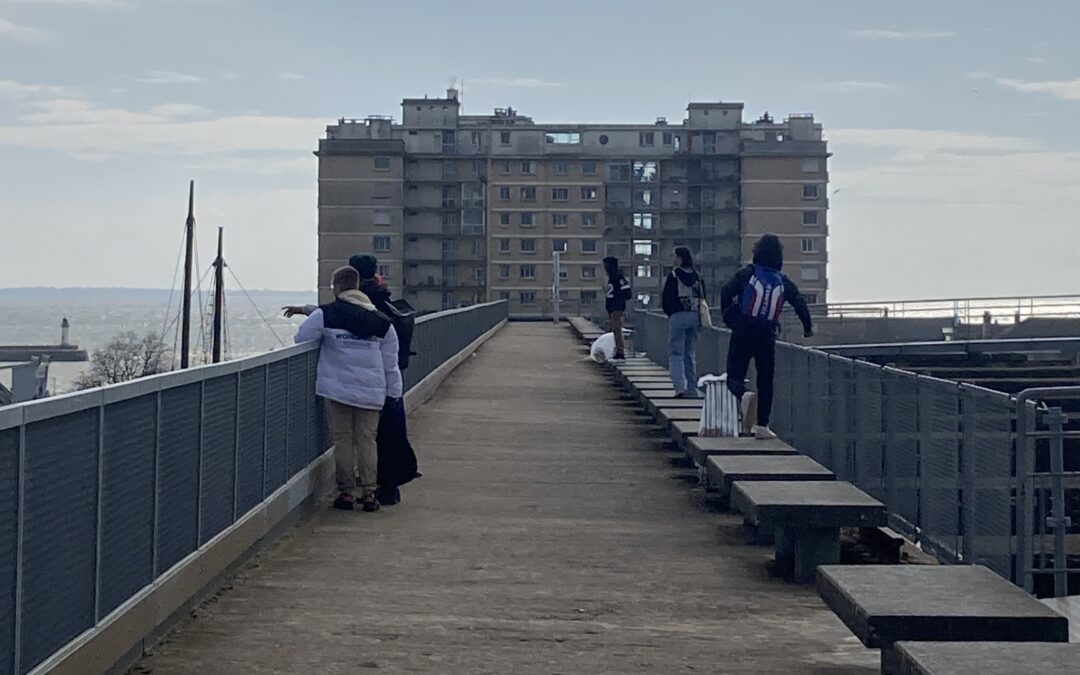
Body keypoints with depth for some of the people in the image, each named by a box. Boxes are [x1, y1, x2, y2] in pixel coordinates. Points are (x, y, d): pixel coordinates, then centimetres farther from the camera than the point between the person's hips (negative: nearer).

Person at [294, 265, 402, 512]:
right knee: (367, 441, 7)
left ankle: (346, 493, 6)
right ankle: (369, 493, 5)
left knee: (343, 440, 4)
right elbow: (391, 363, 10)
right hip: (371, 393, 3)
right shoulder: (382, 321, 7)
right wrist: (394, 392, 17)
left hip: (338, 390, -2)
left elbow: (301, 339, -2)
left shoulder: (325, 315, -6)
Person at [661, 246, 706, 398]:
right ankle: (692, 389, 13)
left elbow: (666, 299, -8)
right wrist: (698, 317, 17)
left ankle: (680, 386, -19)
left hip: (677, 316, -6)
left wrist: (669, 312, 10)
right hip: (694, 316, 6)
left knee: (675, 353, -4)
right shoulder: (697, 276, 8)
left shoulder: (674, 276, -9)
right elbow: (702, 297, 12)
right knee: (689, 353, 14)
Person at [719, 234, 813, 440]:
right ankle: (762, 425, 7)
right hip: (767, 337, 2)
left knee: (735, 375, 3)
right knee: (766, 381, 10)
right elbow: (800, 304, 6)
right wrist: (808, 327, 22)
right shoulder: (784, 282, 3)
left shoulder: (747, 274, -3)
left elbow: (726, 292, -12)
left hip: (742, 333, -2)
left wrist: (728, 315, 4)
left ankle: (742, 395, -31)